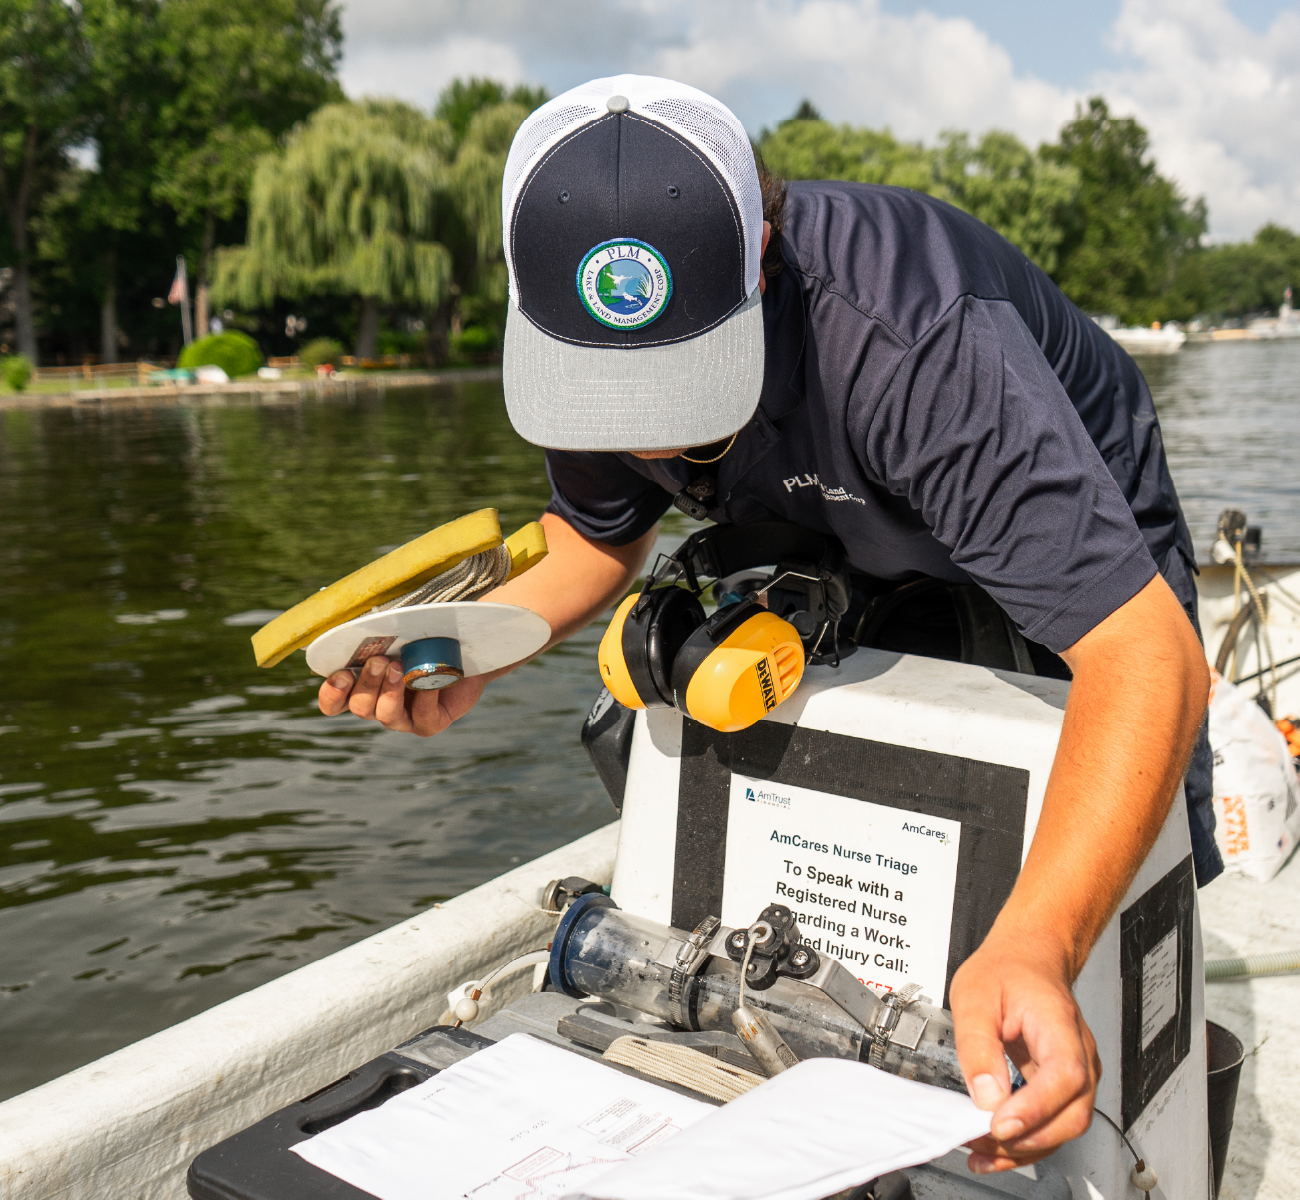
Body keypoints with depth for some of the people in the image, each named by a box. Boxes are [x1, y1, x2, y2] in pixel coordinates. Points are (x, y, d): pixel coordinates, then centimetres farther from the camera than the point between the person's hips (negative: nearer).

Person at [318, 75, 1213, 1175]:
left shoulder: (913, 339, -44)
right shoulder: (583, 337, -24)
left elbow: (1146, 653, -48)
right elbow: (597, 536, -4)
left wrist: (1037, 948, -63)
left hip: (1075, 564, -4)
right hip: (850, 575, 5)